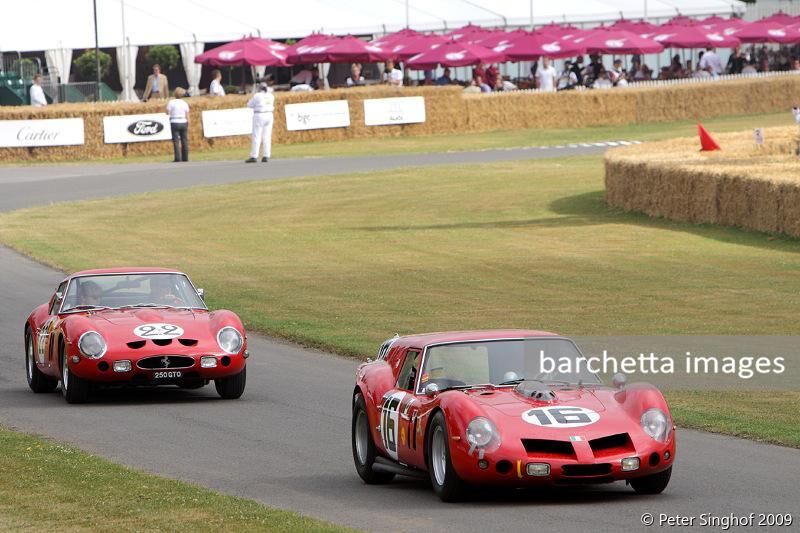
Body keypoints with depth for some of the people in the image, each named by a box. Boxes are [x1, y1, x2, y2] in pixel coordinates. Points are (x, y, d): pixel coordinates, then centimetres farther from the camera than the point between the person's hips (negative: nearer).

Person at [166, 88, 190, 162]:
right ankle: (185, 157, 11)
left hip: (174, 123, -2)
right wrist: (188, 125, 9)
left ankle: (178, 158, -7)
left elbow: (168, 113, -5)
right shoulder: (185, 103, 2)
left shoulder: (171, 102, -5)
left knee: (176, 141, -2)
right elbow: (187, 116, 2)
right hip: (183, 123, 2)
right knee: (184, 141, 10)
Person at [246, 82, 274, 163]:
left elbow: (250, 105, -1)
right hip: (269, 116, 5)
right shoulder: (271, 96, 5)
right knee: (267, 137, 6)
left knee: (257, 137, -4)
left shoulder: (257, 96, -10)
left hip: (259, 116, -5)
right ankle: (266, 156, 4)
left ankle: (254, 157, -7)